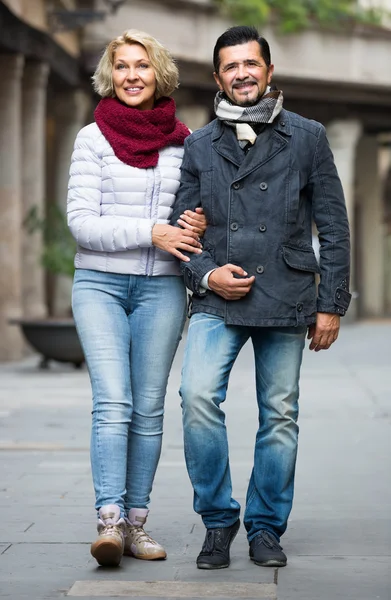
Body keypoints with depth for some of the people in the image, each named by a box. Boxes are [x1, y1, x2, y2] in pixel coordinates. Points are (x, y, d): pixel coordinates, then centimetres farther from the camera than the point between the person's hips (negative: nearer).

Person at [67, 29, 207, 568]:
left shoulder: (183, 142, 8)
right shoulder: (93, 138, 2)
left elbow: (197, 211, 17)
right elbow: (81, 221, -5)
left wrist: (198, 226, -8)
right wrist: (150, 233, -16)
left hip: (161, 286, 2)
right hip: (100, 283, -2)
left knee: (148, 408, 2)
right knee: (112, 402, -14)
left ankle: (136, 522, 8)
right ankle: (109, 521, -18)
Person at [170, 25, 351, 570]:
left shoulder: (307, 138, 7)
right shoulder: (199, 146, 11)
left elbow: (333, 227, 7)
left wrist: (331, 303, 2)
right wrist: (206, 275, -6)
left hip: (287, 301, 0)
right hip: (218, 302, 0)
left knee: (280, 418, 3)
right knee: (197, 394, -19)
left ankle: (266, 527, 19)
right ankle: (218, 520, -5)